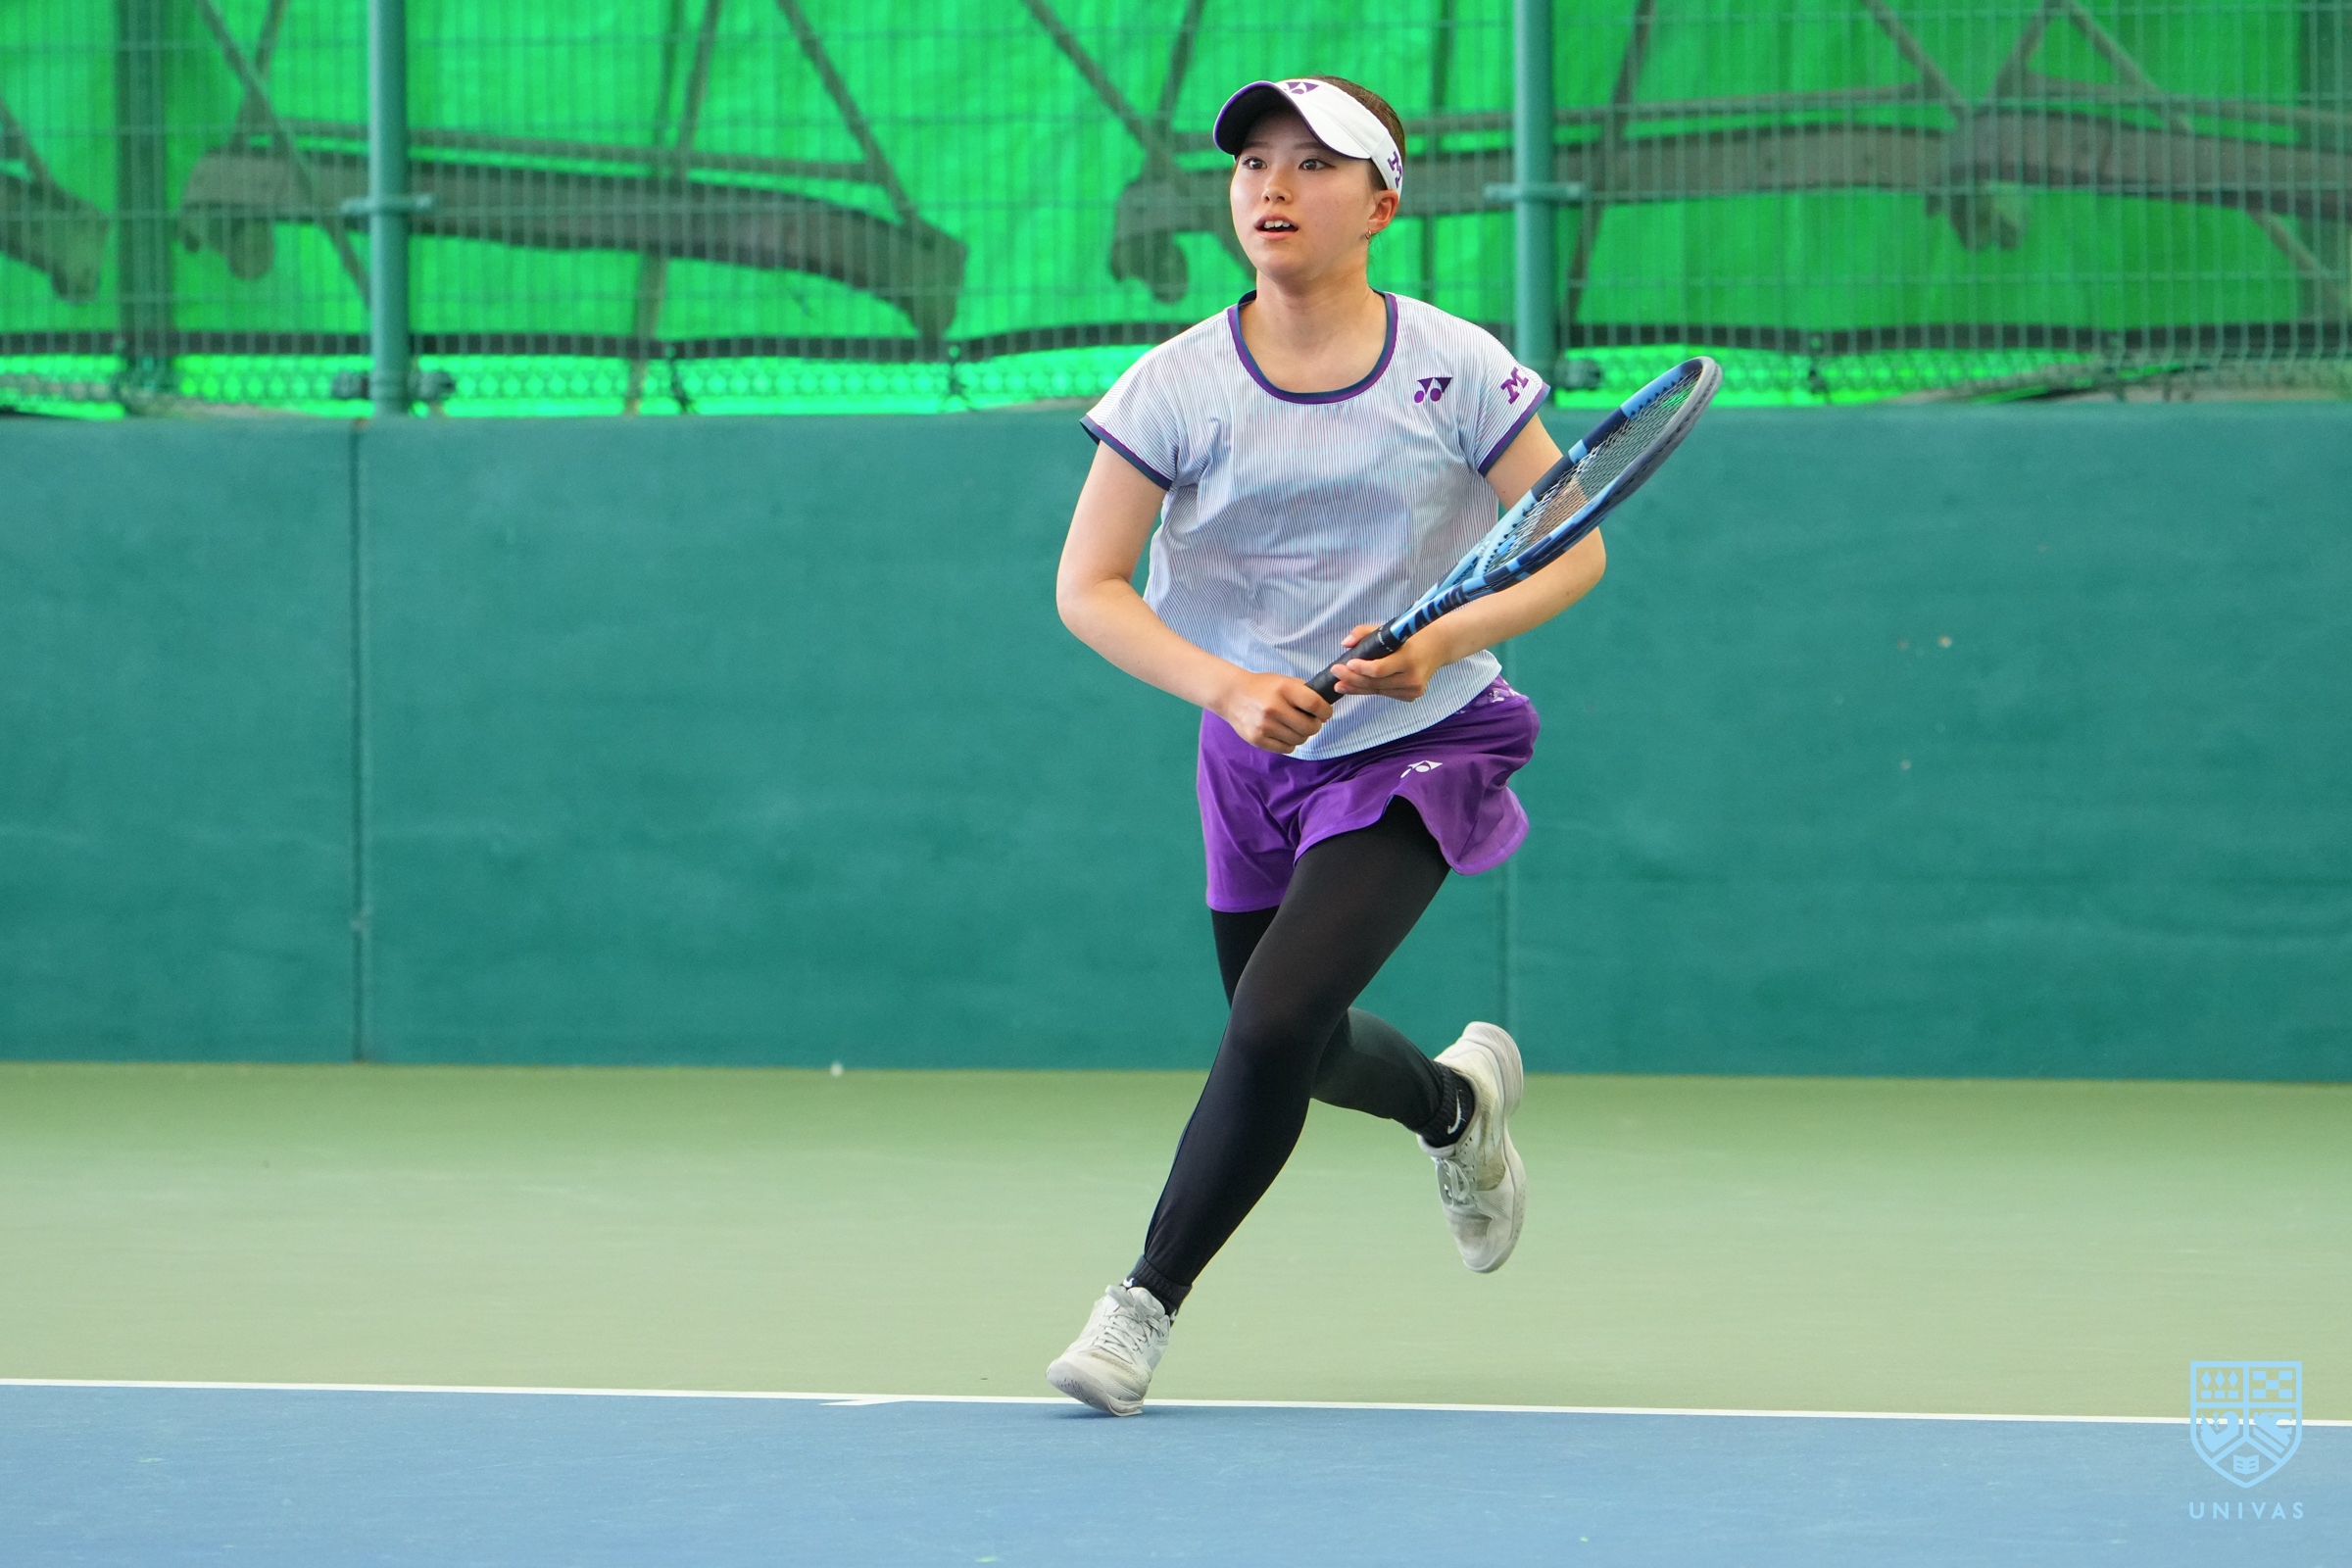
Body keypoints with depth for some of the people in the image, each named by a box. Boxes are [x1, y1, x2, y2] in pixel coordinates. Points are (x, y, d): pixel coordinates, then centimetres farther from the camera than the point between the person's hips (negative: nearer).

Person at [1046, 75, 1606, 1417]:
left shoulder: (1456, 371, -12)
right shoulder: (1180, 386, -10)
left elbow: (1573, 552, -8)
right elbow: (1089, 586, -12)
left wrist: (1441, 641, -25)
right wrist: (1226, 686, -29)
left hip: (1420, 743, -3)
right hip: (1259, 751, 3)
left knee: (1271, 1027, -20)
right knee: (1297, 1049, 18)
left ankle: (1149, 1302, -6)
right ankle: (1459, 1099, 52)